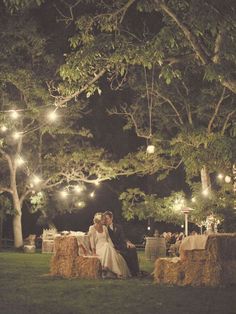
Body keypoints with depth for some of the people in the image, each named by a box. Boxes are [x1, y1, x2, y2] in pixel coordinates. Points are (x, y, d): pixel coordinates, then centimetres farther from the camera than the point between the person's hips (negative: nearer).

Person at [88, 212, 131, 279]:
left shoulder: (104, 228, 16)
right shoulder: (92, 228, -1)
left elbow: (108, 239, 15)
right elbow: (92, 240, -7)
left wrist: (113, 248, 1)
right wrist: (94, 252, -16)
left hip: (107, 247, 5)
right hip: (98, 248, -5)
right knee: (107, 247, -36)